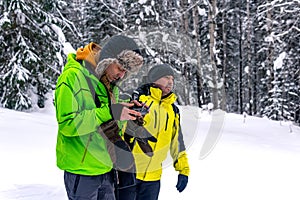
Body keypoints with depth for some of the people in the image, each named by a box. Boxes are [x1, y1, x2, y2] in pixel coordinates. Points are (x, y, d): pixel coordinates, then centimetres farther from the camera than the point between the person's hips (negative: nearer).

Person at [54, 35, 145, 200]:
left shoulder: (109, 83, 13)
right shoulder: (73, 76, -14)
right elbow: (67, 123, -23)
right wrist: (109, 113, -24)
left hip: (106, 168, 8)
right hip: (81, 170, -8)